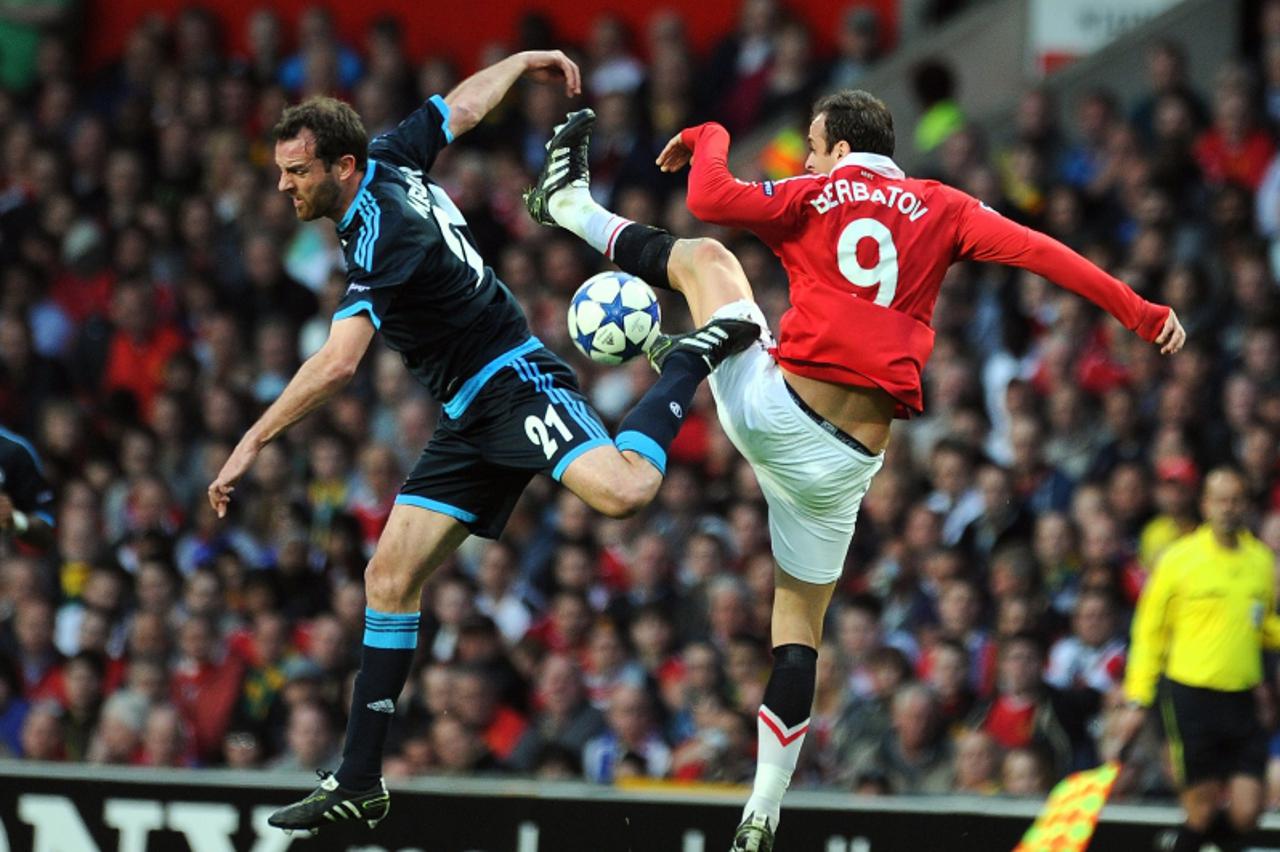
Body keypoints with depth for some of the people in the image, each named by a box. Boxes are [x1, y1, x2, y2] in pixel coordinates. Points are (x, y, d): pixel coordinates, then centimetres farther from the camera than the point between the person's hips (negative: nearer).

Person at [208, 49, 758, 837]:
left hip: (517, 384, -10)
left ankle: (692, 361, -6)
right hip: (472, 418, 10)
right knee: (390, 577, 1)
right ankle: (360, 782, 1)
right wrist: (523, 62, 43)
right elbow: (463, 106, 24)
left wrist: (253, 443, -27)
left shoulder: (383, 235, -22)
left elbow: (337, 364, -29)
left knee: (621, 490, -36)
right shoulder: (390, 160, 5)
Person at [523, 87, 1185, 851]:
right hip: (847, 460, 3)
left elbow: (709, 199, -8)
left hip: (771, 408, -3)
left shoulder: (813, 196, 3)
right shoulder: (941, 209, 9)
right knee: (800, 621, 16)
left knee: (703, 256, 20)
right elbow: (1038, 251, -2)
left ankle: (572, 205, 34)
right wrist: (1143, 312, 1)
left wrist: (708, 139, 13)